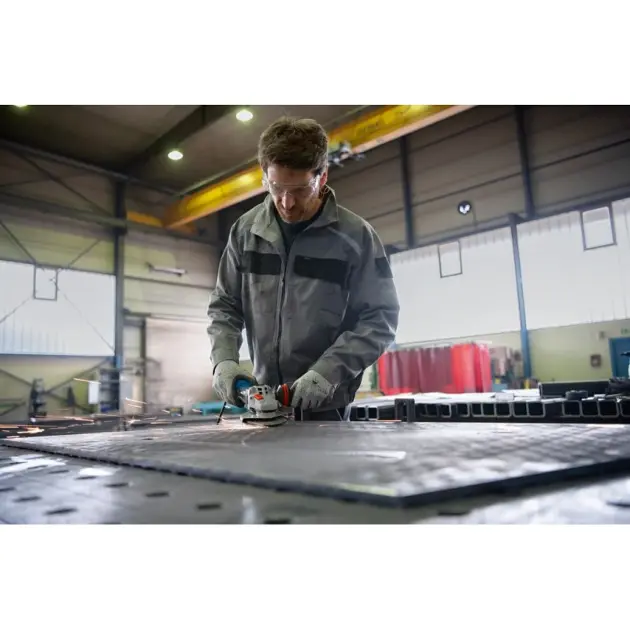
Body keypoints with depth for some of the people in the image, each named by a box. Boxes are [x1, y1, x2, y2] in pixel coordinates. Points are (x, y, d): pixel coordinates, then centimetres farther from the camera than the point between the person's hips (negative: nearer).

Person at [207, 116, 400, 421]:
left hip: (329, 404, -3)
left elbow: (380, 319, -10)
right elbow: (224, 305, 7)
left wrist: (328, 370, -22)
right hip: (265, 399, 4)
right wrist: (224, 358, -10)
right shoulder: (245, 230, 1)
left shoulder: (356, 235, -10)